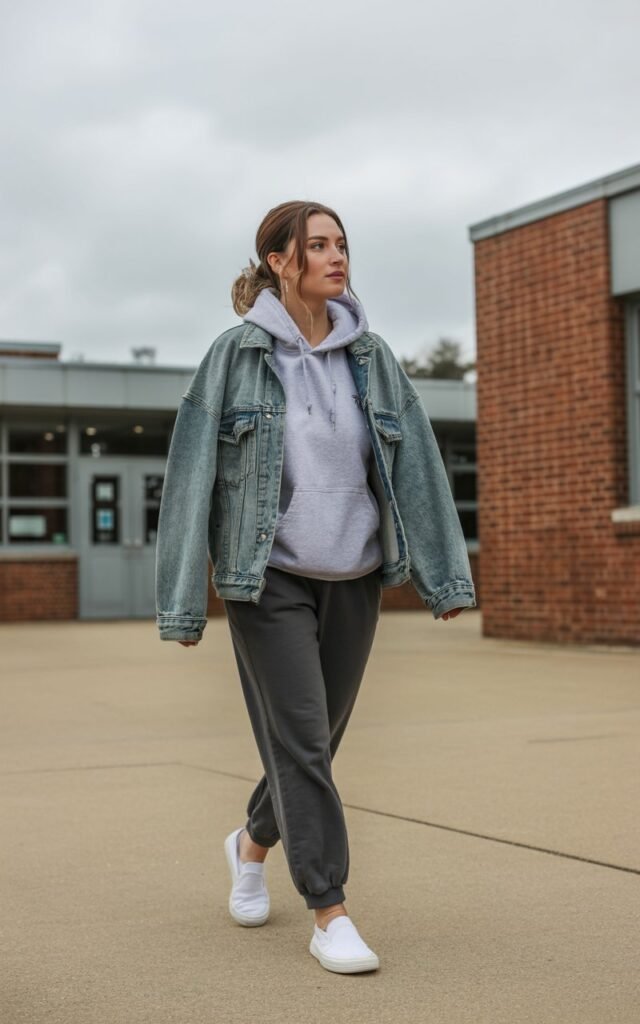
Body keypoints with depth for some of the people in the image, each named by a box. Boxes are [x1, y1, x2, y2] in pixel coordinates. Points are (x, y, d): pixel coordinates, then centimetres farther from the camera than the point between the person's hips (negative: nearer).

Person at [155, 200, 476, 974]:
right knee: (301, 740, -9)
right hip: (267, 578, -4)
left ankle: (252, 843, 40)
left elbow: (415, 465, -1)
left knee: (318, 738, 12)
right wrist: (184, 604, -8)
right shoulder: (235, 354, -6)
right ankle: (330, 917, 1)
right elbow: (194, 473, -6)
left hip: (353, 578, 4)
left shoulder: (370, 356, 3)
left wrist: (446, 576, -7)